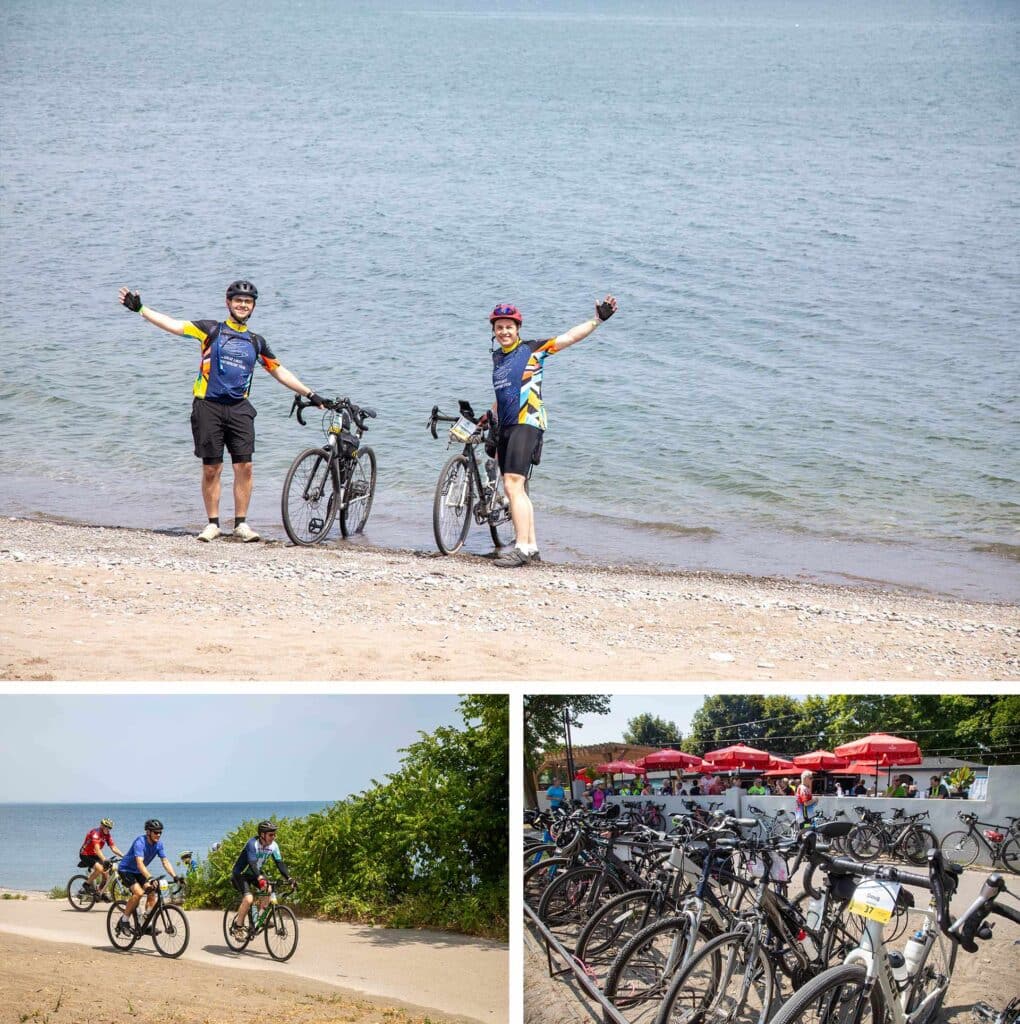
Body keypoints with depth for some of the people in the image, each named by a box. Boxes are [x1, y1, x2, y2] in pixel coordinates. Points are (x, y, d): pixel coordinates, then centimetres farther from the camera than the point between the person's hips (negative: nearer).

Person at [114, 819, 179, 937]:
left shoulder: (158, 844, -7)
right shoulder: (140, 842, -29)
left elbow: (165, 862, -8)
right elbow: (140, 863, -41)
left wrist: (174, 876, -22)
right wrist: (149, 878, -54)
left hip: (138, 872, 7)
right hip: (126, 870, -7)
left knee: (152, 893, -9)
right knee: (138, 892, -27)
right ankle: (124, 920, -15)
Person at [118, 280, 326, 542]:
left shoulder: (256, 342, 15)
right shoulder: (212, 330, 5)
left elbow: (280, 372, 23)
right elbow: (174, 325, -3)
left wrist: (309, 394, 21)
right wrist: (140, 309, -12)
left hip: (239, 408, 3)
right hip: (209, 405, -2)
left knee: (244, 466, -5)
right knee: (211, 468, -1)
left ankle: (241, 523, 4)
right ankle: (213, 523, 9)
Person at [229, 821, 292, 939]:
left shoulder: (273, 846, -11)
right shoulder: (252, 844, -29)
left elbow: (279, 863, -12)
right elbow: (252, 863, -40)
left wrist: (289, 878, -26)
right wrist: (260, 879, -55)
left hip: (257, 872, 7)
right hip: (241, 874, -7)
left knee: (269, 890, -19)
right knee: (249, 899, -26)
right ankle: (237, 926, -11)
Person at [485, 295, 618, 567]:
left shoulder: (532, 350, -2)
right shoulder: (497, 356, 18)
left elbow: (568, 337, -10)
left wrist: (597, 320, -19)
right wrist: (490, 417, 30)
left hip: (526, 424, -8)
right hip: (505, 427, 8)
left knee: (513, 484, -18)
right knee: (514, 489, 9)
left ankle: (522, 549, -20)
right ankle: (531, 546, 15)